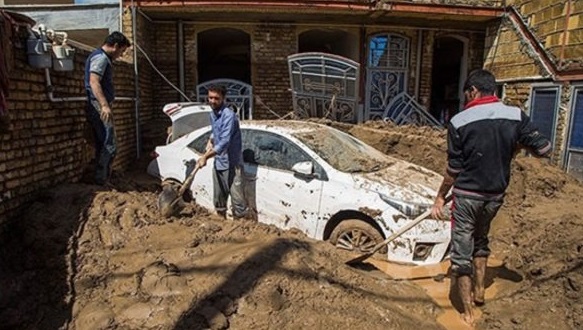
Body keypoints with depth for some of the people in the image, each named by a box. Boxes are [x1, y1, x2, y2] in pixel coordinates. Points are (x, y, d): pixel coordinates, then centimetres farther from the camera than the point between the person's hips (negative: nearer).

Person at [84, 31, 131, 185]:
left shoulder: (102, 57, 23)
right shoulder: (101, 57, -10)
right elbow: (93, 82, -24)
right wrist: (104, 105, -34)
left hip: (100, 109, 11)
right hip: (99, 108, -11)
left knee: (102, 147, 13)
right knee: (109, 147, -10)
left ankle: (100, 181, 19)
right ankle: (101, 181, -6)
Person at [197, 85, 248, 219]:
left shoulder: (228, 115, -19)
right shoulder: (212, 114, 9)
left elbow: (224, 142, -26)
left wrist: (205, 157, -25)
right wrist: (210, 141, 9)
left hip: (231, 163, -8)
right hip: (218, 162, 8)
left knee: (237, 197, -8)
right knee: (218, 197, 20)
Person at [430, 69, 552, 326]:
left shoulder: (459, 122, -13)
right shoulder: (516, 116, -4)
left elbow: (454, 169, -11)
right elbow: (544, 149, -2)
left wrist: (440, 197, 1)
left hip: (467, 195, -4)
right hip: (495, 195, 5)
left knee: (461, 251, 7)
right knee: (480, 241, 28)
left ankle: (468, 313, 15)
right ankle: (479, 291, 39)